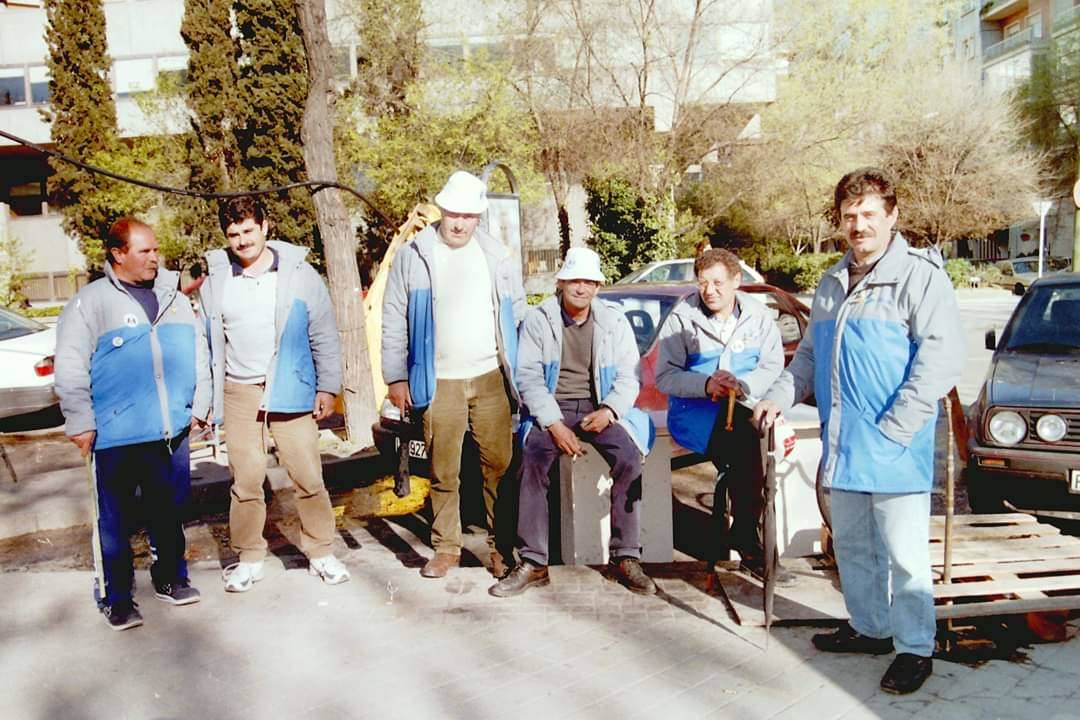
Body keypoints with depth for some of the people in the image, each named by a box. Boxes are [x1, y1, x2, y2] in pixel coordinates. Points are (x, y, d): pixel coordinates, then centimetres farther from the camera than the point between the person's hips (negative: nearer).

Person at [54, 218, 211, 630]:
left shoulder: (174, 298, 12)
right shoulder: (91, 303, -2)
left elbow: (198, 354, 16)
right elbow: (70, 370, -5)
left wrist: (200, 405, 12)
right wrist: (80, 423, -8)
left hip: (172, 430, 4)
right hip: (116, 436, -4)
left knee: (169, 511, 14)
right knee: (116, 519, 5)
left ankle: (170, 578, 30)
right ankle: (116, 597, 17)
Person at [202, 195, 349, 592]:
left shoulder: (299, 274, -1)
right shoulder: (215, 280, 5)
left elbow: (324, 337, 2)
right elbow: (210, 347, 8)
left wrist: (328, 386, -1)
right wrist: (206, 401, 6)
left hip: (292, 391, -1)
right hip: (240, 393, 2)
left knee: (308, 477, 0)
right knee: (245, 480, 7)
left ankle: (321, 552, 16)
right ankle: (249, 558, 22)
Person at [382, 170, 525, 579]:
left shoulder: (497, 256, 9)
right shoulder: (413, 256, 2)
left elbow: (518, 313, 11)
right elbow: (394, 322, 2)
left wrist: (521, 370, 4)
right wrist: (396, 378, -2)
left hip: (492, 378, 2)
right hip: (439, 384, -1)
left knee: (499, 465, 2)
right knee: (443, 472, 5)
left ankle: (501, 547, 13)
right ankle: (446, 548, 18)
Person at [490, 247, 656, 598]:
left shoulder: (614, 320, 6)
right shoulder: (538, 319, 1)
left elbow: (629, 376, 3)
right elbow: (528, 377, -5)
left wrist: (608, 410, -17)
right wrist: (554, 425, -18)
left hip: (599, 409, 1)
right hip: (552, 409, -1)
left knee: (628, 457, -26)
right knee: (533, 458, -29)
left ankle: (625, 557, -17)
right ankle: (533, 562, -22)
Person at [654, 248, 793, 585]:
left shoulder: (759, 316, 10)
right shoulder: (682, 318, 1)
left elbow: (773, 367, 4)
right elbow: (664, 375, -2)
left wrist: (741, 386, -16)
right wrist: (706, 384, -20)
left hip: (744, 408, 3)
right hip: (693, 411, -2)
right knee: (744, 438, -31)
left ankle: (745, 537, -17)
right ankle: (750, 544, -18)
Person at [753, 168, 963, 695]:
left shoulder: (919, 275, -9)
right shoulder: (832, 284, 15)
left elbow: (940, 360, -17)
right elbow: (810, 353, 23)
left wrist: (893, 429, -20)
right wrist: (780, 397, 7)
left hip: (896, 451, -7)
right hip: (842, 445, 7)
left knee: (904, 553, 2)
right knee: (852, 545, 18)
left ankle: (915, 648, 17)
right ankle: (869, 628, 34)